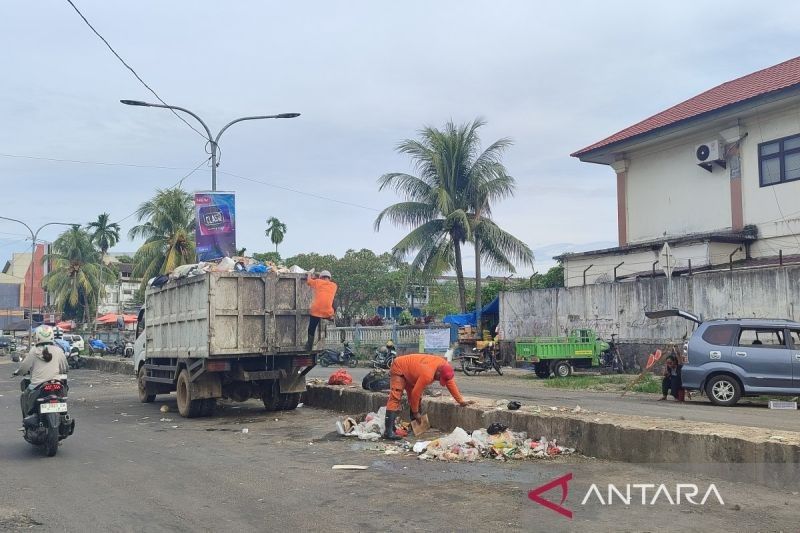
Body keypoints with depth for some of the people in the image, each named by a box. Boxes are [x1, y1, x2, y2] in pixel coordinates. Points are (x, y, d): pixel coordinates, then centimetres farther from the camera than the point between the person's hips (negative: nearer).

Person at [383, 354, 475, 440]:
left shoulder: (444, 366, -15)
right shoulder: (427, 375, -37)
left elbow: (451, 384, -2)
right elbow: (416, 393, -27)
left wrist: (461, 401, -2)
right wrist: (415, 412, -15)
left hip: (409, 370, 9)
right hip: (399, 369, -9)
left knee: (417, 399, 5)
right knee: (395, 399, -21)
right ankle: (388, 431, -29)